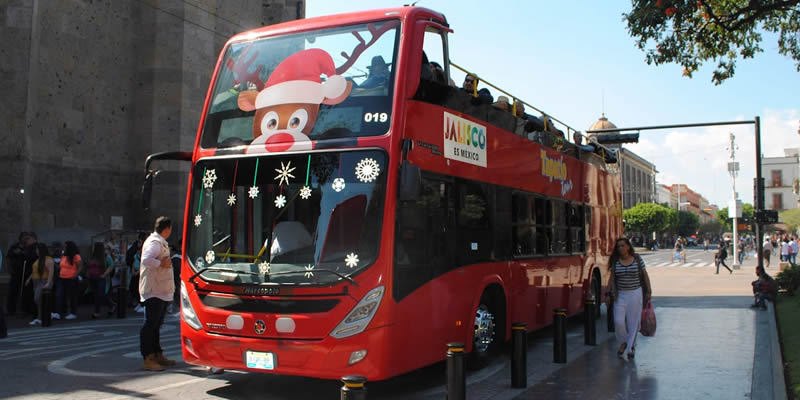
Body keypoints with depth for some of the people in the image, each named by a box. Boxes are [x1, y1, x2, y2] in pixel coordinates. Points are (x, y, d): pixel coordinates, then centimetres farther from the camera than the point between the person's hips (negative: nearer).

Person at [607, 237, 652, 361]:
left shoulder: (637, 260, -3)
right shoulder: (615, 262, 0)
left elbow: (645, 276, 5)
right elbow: (611, 279, 4)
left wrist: (649, 291, 4)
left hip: (635, 294, -1)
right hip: (620, 295, 1)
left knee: (633, 322, 3)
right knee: (618, 321, -7)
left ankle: (630, 347, 16)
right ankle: (623, 343, 19)